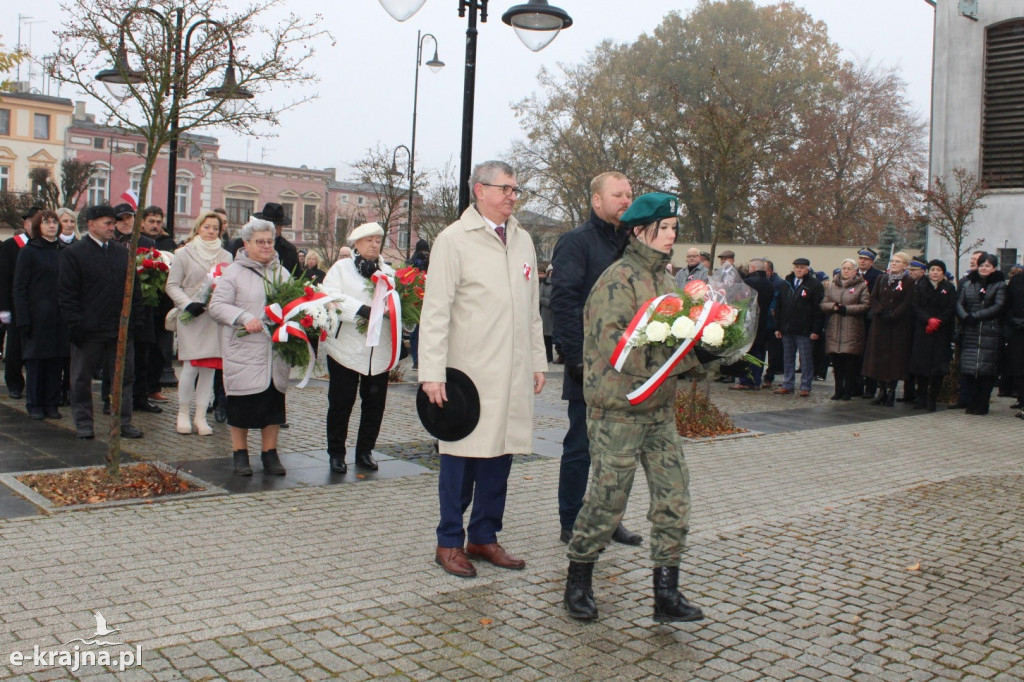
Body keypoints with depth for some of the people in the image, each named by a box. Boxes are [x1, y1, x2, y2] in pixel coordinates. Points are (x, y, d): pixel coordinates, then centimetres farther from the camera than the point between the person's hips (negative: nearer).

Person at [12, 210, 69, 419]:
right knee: (36, 361, 3)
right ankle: (34, 404, 13)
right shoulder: (29, 251, -1)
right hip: (37, 316, -3)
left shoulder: (64, 251, 10)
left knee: (56, 361, 5)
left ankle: (52, 404, 14)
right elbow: (20, 288, -4)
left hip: (60, 317, 3)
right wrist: (23, 319, -11)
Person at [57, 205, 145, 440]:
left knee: (124, 377, 7)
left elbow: (135, 288, 13)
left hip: (121, 330, 4)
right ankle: (83, 423, 18)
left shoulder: (123, 252, 11)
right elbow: (66, 293, -6)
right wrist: (75, 325, -13)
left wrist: (136, 320, 5)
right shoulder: (74, 253, -3)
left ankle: (124, 422, 16)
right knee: (82, 379, 7)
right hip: (89, 331, -4)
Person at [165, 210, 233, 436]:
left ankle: (201, 417, 9)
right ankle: (183, 414, 9)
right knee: (191, 366, -7)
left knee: (209, 367, 2)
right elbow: (172, 285, 2)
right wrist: (188, 304, -14)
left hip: (216, 318, 3)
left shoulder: (226, 256, 14)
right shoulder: (184, 253, 5)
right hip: (191, 317, -3)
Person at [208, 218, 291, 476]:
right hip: (244, 352, -4)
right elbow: (216, 306, -6)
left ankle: (270, 452, 17)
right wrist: (244, 317, -20)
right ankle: (239, 452, 16)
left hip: (277, 352, 4)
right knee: (242, 403, 2)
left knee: (274, 401, 7)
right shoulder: (234, 272, -2)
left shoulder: (282, 272, 15)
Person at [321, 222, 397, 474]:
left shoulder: (388, 271, 16)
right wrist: (361, 309, -23)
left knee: (374, 402, 8)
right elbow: (331, 297, -11)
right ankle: (336, 453, 16)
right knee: (341, 402, 4)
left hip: (380, 352, 3)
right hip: (347, 349, -3)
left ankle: (365, 451, 22)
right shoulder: (341, 268, 6)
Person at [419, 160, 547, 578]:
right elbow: (435, 311, -9)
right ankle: (449, 543, 16)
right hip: (469, 370, -5)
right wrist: (432, 372, -14)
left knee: (500, 454, 9)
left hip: (514, 373, 5)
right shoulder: (454, 240, -4)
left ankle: (484, 537, 23)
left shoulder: (522, 241, 15)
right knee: (462, 457, 2)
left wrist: (537, 362, 14)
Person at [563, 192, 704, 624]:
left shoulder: (663, 277, 13)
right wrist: (686, 356, -24)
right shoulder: (618, 280, -13)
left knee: (673, 499, 6)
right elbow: (616, 347, -23)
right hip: (619, 411, -8)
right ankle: (578, 582, 22)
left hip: (659, 407, 8)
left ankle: (666, 595, 15)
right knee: (606, 502, 2)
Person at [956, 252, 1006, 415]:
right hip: (970, 333, 3)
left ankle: (982, 405, 4)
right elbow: (959, 303, 6)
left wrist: (976, 316, -13)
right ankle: (971, 403, 7)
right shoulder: (968, 283, 15)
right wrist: (965, 317, -13)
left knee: (987, 370, -3)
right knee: (968, 369, -2)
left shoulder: (999, 285, 6)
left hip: (990, 333, -2)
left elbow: (998, 306, -6)